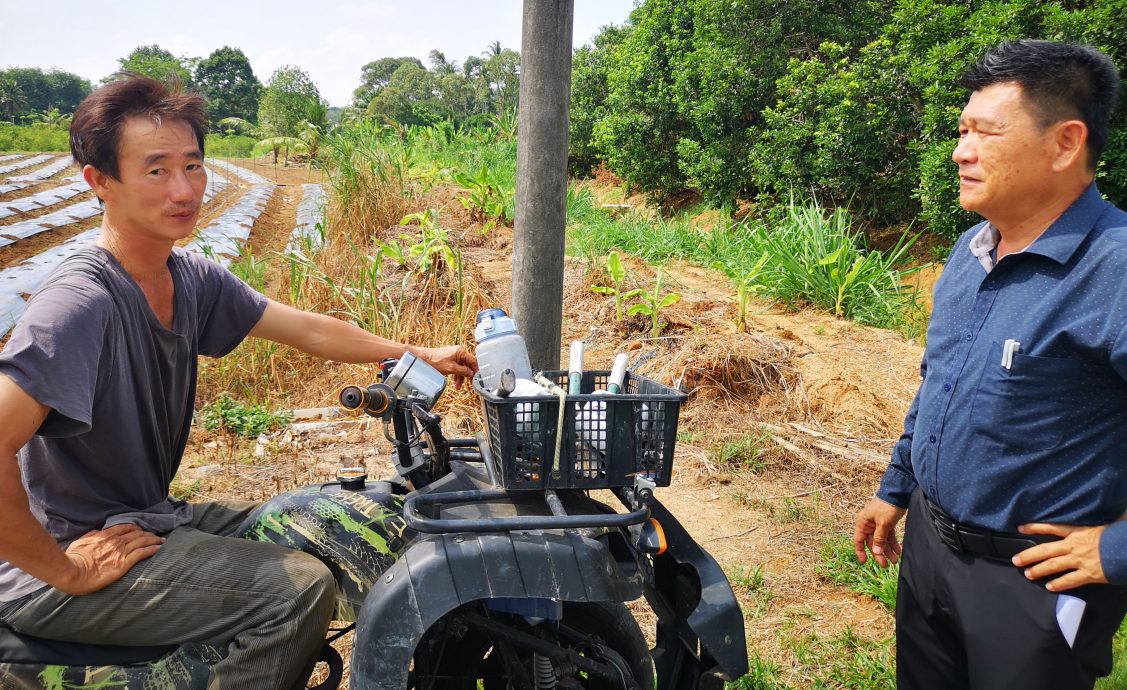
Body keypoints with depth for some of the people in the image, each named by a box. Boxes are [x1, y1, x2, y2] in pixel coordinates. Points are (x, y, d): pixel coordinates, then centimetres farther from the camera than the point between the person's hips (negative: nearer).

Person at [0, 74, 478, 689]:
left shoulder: (194, 280, 0)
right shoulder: (81, 303, -26)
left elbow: (308, 330, 8)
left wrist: (419, 354, 11)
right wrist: (66, 570, -24)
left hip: (146, 516, 9)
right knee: (301, 587, -18)